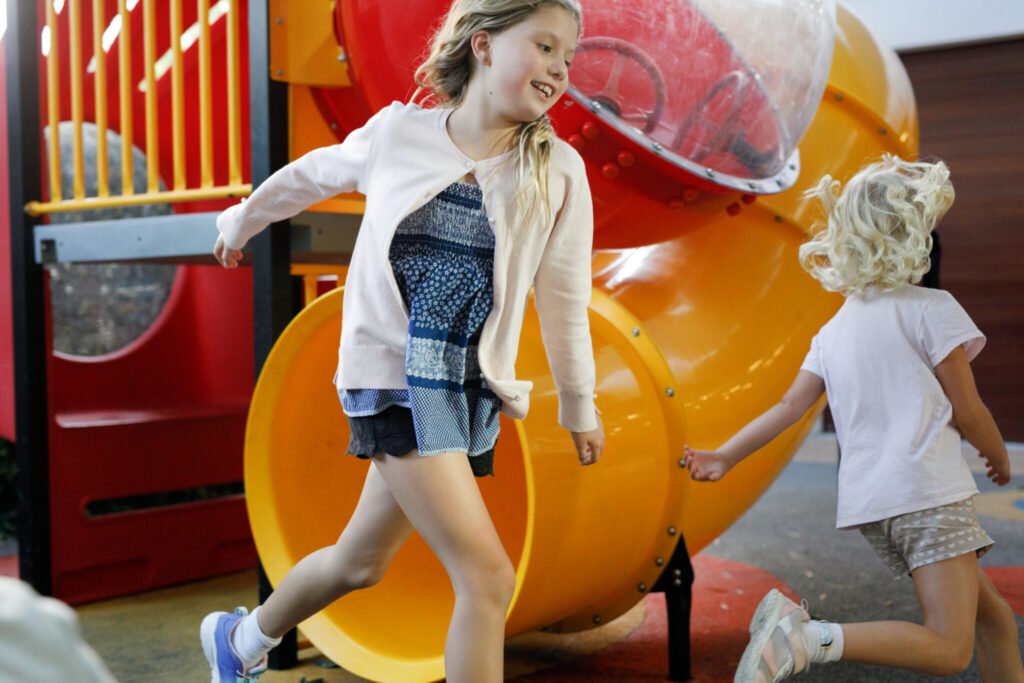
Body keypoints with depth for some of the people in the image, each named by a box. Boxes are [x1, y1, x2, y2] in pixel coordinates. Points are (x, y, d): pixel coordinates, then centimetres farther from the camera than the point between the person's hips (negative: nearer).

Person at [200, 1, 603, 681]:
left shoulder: (558, 171, -2)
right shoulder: (398, 132, -2)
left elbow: (563, 299, 8)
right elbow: (311, 175, 17)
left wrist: (580, 407, 15)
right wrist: (242, 222, 33)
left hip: (472, 387, 3)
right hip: (396, 373, -3)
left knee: (362, 561, 19)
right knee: (488, 576, -15)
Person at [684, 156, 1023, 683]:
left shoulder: (833, 330, 15)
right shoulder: (932, 309, -3)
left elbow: (789, 407, 4)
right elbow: (969, 415, -2)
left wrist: (724, 456, 8)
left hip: (868, 501, 8)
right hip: (927, 490, -8)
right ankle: (807, 639, -26)